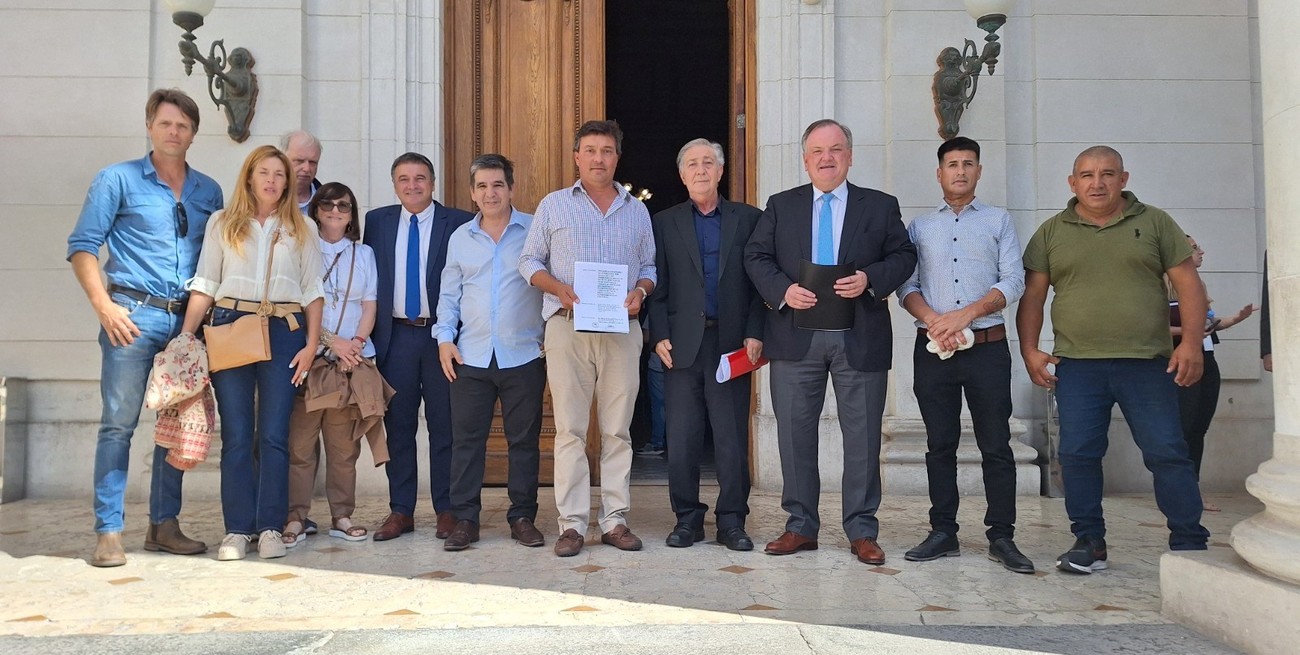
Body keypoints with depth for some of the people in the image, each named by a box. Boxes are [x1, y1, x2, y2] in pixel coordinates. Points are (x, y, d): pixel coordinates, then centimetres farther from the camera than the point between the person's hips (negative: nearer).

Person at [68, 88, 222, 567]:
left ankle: (164, 525, 17)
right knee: (118, 424, -5)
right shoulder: (118, 180, 4)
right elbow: (82, 246, 0)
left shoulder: (208, 191, 14)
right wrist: (104, 305, -10)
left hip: (187, 320, 4)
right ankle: (109, 532, 2)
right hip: (134, 315, -4)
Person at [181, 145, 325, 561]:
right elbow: (205, 284, 9)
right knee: (236, 436, 0)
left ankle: (270, 528, 6)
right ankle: (237, 530, 6)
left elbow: (312, 290, 9)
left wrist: (312, 343, 0)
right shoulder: (222, 224, 13)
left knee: (274, 435, -1)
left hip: (284, 332, 0)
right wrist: (186, 335, -1)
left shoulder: (301, 229, 13)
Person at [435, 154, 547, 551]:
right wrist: (445, 338, 3)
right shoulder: (460, 238, 13)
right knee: (466, 440, 3)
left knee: (524, 440, 4)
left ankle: (523, 518, 15)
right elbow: (449, 295, 15)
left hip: (524, 355, -2)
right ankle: (465, 519, 12)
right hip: (470, 357, 2)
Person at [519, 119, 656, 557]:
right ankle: (572, 523, 3)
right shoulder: (553, 205, 10)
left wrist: (640, 291, -5)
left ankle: (615, 520, 11)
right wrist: (559, 288, -10)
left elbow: (650, 265, 17)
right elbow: (530, 261, 8)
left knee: (618, 429, 3)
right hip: (567, 326, -1)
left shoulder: (636, 210, 16)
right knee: (570, 428, -2)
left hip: (622, 329, 2)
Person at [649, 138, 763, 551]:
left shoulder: (748, 219, 9)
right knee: (681, 439, 3)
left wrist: (755, 334, -5)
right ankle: (687, 518, 15)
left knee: (733, 438, 2)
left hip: (732, 343, 0)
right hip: (682, 345, 1)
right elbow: (657, 285, 6)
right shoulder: (664, 223, 11)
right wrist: (659, 336, -4)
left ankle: (732, 521, 14)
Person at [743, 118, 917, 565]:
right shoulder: (780, 206, 11)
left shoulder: (881, 206, 9)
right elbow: (756, 257, 7)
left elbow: (904, 256, 6)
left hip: (860, 339, -1)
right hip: (796, 338, 1)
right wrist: (783, 290, -11)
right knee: (795, 434, 5)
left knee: (862, 437, 3)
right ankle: (800, 526, 17)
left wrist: (870, 279, -12)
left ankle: (862, 532, 15)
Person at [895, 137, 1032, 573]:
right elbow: (906, 286, 7)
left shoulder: (999, 221, 10)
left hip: (987, 346, -1)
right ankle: (943, 533, 12)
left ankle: (1001, 537, 7)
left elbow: (1013, 282, 1)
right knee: (940, 444, 5)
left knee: (996, 445, 0)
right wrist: (933, 321, -12)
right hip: (933, 350, 1)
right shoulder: (920, 226, 14)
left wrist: (965, 314, -13)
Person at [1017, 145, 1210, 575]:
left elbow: (1188, 284, 4)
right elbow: (1032, 295, 9)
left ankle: (1190, 546, 12)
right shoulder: (1052, 232, 9)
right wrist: (1029, 349, -1)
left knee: (1167, 454, 0)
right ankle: (1089, 542, 14)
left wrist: (1191, 342, -7)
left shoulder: (1154, 223, 8)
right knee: (1078, 455, 1)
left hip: (1148, 363, -1)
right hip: (1077, 366, 1)